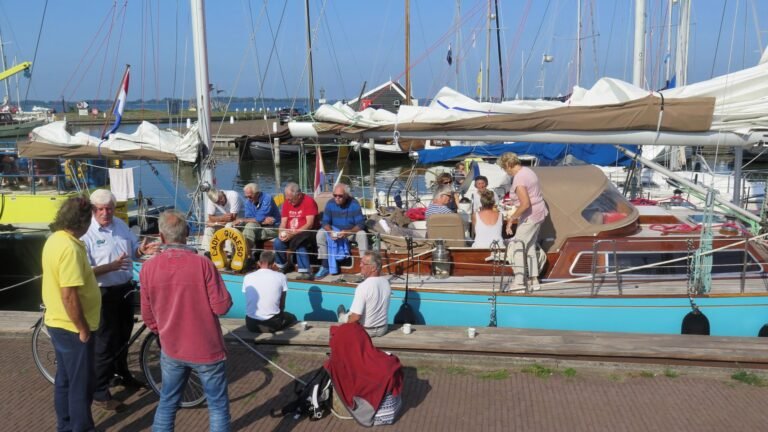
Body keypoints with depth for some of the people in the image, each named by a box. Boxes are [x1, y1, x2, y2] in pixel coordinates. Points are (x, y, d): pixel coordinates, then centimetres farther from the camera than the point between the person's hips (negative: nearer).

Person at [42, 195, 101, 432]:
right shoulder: (70, 247, -26)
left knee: (65, 379, 20)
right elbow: (69, 296, -27)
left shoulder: (55, 239, 5)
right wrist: (83, 328, -18)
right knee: (81, 384, 3)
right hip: (72, 327, -10)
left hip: (58, 323, 10)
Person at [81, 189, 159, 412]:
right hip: (104, 293, -7)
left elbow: (133, 249, 11)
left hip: (126, 288, 7)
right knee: (106, 341, 0)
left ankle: (121, 373, 44)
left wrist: (143, 249, -12)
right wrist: (111, 266, -36)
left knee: (124, 335, 22)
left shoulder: (121, 224, 3)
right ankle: (99, 393, 13)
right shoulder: (86, 233, -18)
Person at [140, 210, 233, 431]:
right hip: (207, 348, -4)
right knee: (218, 406, 8)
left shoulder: (148, 267, -7)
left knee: (167, 403, 20)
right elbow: (221, 306, -16)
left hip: (171, 349, 4)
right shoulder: (202, 263, -19)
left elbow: (147, 315, 3)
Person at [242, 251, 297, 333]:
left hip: (251, 324, 3)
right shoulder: (281, 277, -2)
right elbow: (282, 305, 6)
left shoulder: (247, 277, 4)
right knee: (291, 317, 30)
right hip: (272, 324, -2)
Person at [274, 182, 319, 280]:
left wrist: (293, 233, -26)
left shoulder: (309, 201, -13)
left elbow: (309, 225, -19)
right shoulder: (286, 203, 6)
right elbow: (283, 223, 6)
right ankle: (283, 265, 6)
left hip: (306, 233, -5)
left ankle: (305, 272, -29)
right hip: (290, 233, 6)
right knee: (277, 243, -20)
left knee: (298, 243, -35)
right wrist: (282, 233, -17)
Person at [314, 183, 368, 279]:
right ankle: (325, 266, -18)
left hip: (352, 232, -2)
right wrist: (330, 232, -30)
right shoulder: (330, 204, -9)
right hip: (334, 231, 3)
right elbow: (325, 222, -8)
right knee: (320, 234, -22)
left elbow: (361, 224, -21)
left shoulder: (354, 204, -17)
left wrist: (348, 232, -37)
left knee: (362, 235, -32)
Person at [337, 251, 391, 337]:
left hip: (364, 331, -6)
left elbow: (356, 317, -28)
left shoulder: (363, 286, -29)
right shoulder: (386, 282, -8)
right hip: (382, 330, 6)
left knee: (342, 315, 22)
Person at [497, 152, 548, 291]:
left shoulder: (519, 180, -22)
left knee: (517, 246, -3)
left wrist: (512, 217, -19)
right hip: (539, 212, 10)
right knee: (530, 246, 17)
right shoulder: (527, 170, 8)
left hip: (530, 216, -10)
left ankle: (519, 281, -2)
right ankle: (534, 279, 22)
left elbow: (525, 204, -28)